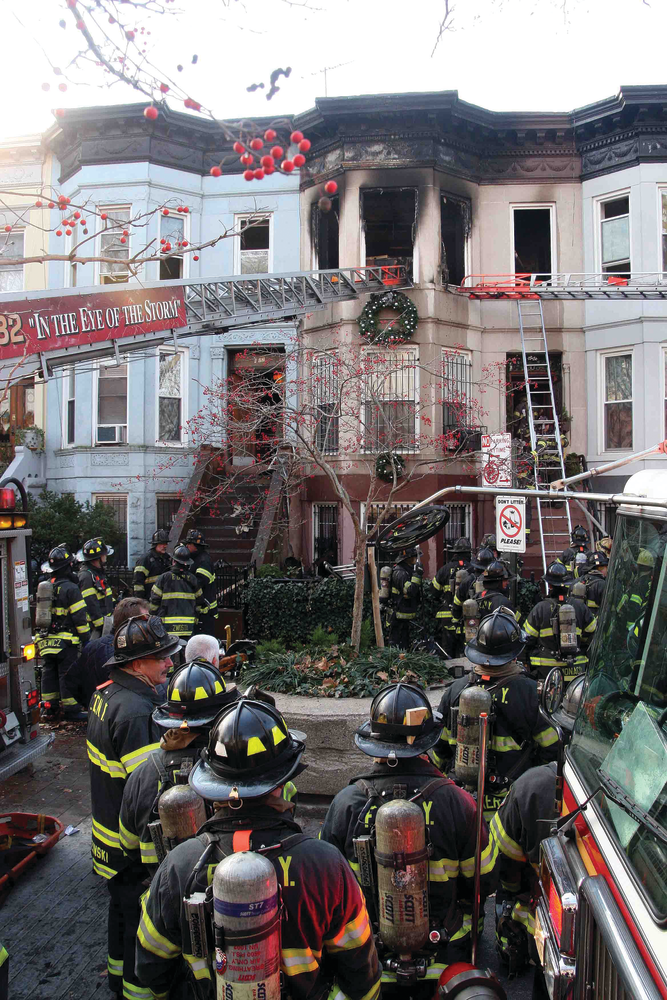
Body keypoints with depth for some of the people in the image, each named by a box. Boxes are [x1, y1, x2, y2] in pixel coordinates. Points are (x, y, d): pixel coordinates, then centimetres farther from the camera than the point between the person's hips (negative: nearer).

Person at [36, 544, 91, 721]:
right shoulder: (70, 588, -13)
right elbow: (79, 616, -14)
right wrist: (85, 638, -6)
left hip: (46, 640, 7)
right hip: (66, 641, -7)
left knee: (48, 673, 13)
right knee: (67, 674, -1)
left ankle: (48, 708, 20)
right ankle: (71, 710, 5)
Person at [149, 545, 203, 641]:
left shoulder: (163, 578, -3)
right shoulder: (193, 579, 6)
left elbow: (154, 601, 1)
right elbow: (198, 601, 15)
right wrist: (195, 618, 27)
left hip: (168, 624, -2)